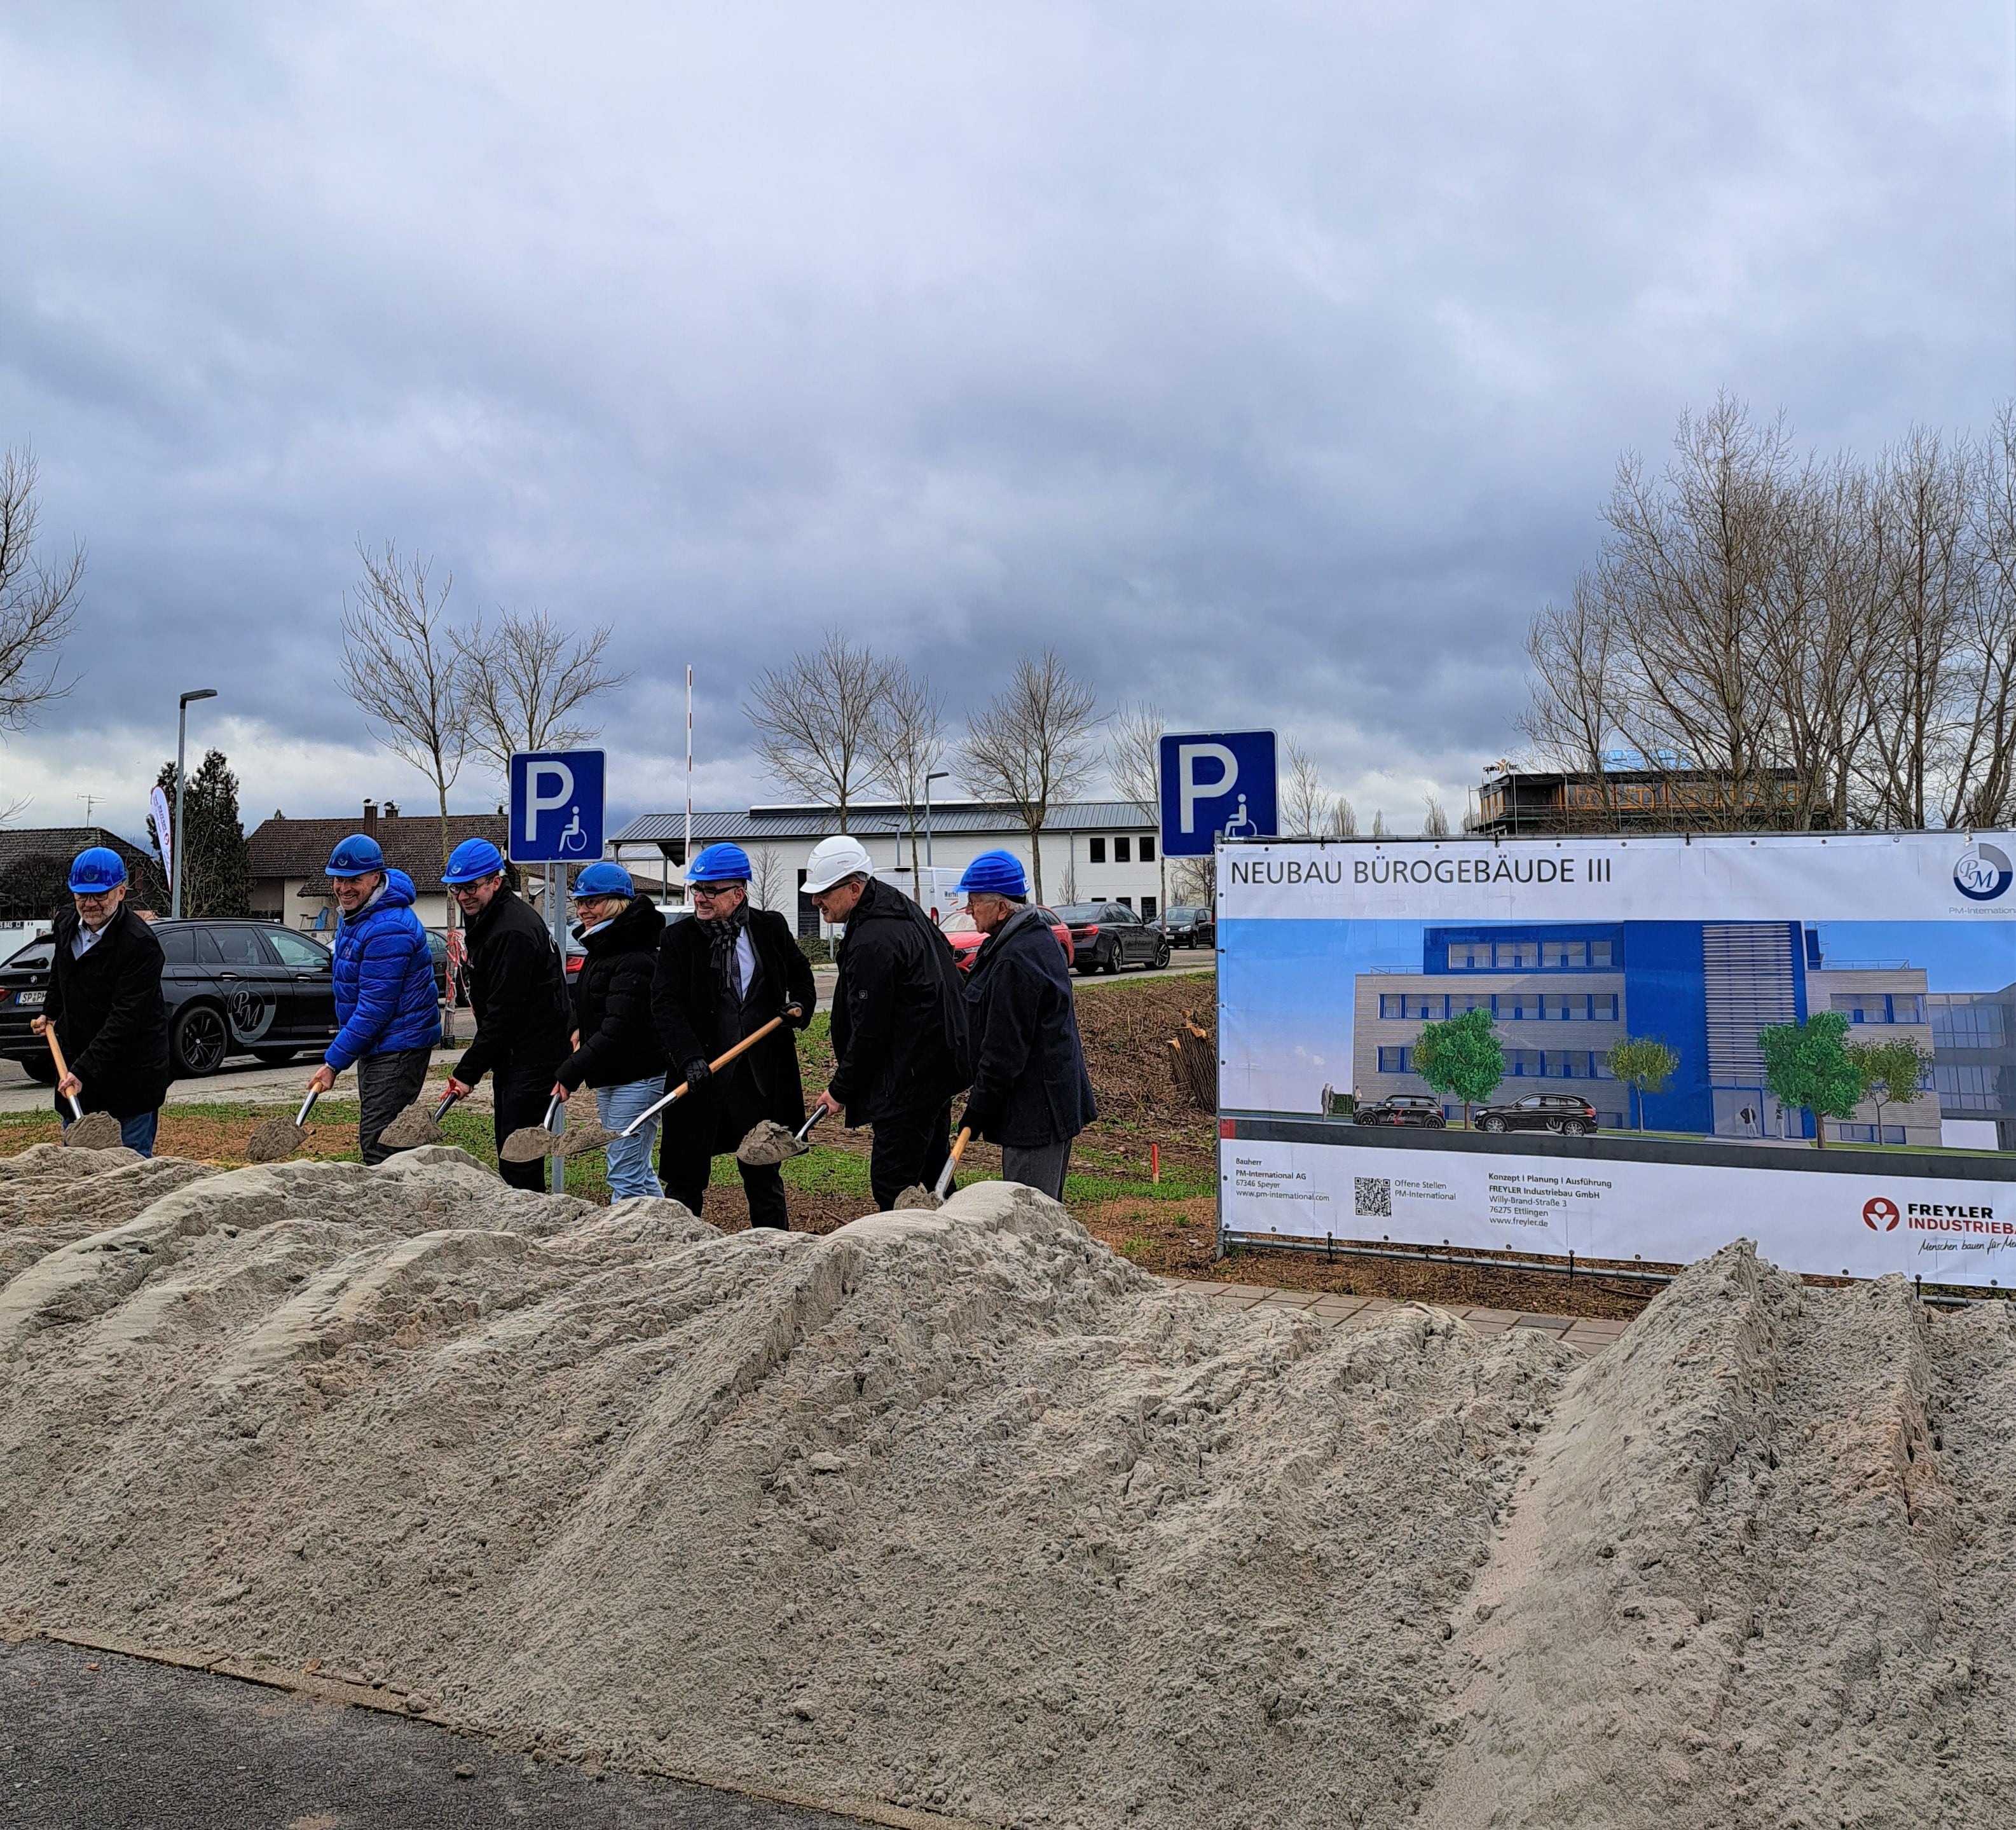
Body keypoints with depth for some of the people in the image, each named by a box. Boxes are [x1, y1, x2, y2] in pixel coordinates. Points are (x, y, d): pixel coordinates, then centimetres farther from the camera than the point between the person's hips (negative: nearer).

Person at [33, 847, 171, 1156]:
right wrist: (50, 1014, 29)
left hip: (132, 1076, -7)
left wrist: (84, 1071, -31)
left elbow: (125, 1018, -27)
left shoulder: (140, 943, -22)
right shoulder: (66, 925, 3)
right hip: (76, 1065, 7)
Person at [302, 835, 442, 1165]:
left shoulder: (389, 929, -24)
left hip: (398, 1049, -11)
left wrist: (334, 1063, -20)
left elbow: (374, 1009, -24)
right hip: (374, 1045, 11)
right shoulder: (353, 915, 11)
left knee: (378, 1144, -13)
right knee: (373, 1138, 15)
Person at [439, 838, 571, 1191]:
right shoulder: (486, 920, 12)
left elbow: (503, 1013, -22)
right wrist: (475, 1063, 17)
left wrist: (469, 1071, -18)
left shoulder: (513, 932, -21)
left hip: (534, 1059, -11)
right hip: (512, 1057, 11)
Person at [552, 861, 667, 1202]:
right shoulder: (601, 948, 12)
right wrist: (581, 1029, 11)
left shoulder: (633, 959, -20)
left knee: (626, 1176, -9)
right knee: (637, 1170, 17)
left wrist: (570, 1073, -23)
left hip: (637, 1076, -11)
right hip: (609, 1077, 11)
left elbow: (618, 1029, -25)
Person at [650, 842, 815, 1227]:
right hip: (700, 1074, -1)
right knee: (687, 1172, 5)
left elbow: (800, 974, 20)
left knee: (764, 1173, 11)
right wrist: (690, 1058, -21)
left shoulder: (771, 928, 3)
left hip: (761, 1074, 1)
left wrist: (800, 1005, 0)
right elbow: (666, 1005, -8)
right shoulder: (678, 938, -2)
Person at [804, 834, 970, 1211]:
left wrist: (841, 1089, -6)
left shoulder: (872, 943, -22)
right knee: (930, 1174, 19)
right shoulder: (901, 908, 11)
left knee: (893, 1186, -6)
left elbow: (869, 1031, -19)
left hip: (910, 1078, -11)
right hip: (939, 1064, 11)